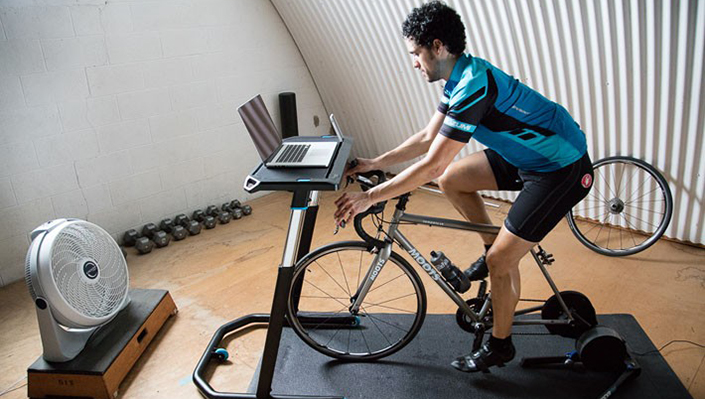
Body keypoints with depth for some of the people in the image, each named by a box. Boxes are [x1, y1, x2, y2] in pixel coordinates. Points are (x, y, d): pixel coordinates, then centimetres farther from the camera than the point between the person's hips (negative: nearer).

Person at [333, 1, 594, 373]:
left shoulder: (473, 85, -28)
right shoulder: (461, 76, 2)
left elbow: (432, 165, -30)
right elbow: (428, 137, 10)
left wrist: (369, 197, -24)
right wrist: (374, 163, 7)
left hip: (563, 170, -9)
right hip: (529, 154, 9)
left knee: (501, 261, -6)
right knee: (451, 179, 4)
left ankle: (500, 345, 18)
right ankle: (493, 248, 20)